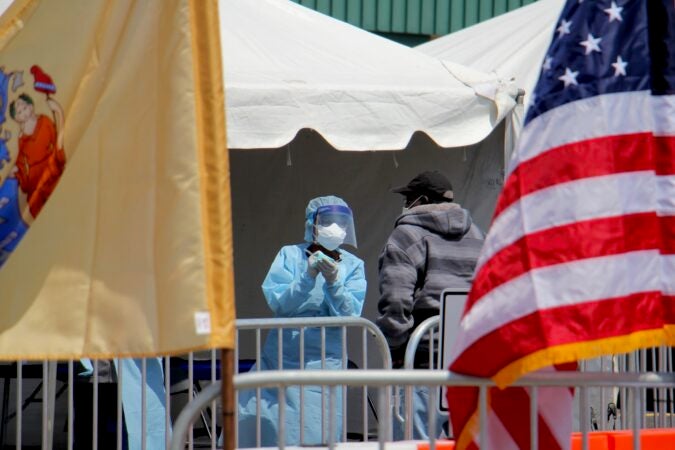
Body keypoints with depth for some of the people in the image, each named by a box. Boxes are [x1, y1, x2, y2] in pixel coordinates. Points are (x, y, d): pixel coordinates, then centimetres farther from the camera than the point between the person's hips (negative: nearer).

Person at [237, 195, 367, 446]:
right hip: (281, 359, 1)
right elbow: (277, 303, -8)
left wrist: (333, 282, -22)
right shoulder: (289, 255, 4)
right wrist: (307, 276, -20)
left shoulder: (353, 266, 4)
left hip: (324, 363, -1)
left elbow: (350, 316, -7)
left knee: (313, 438, -6)